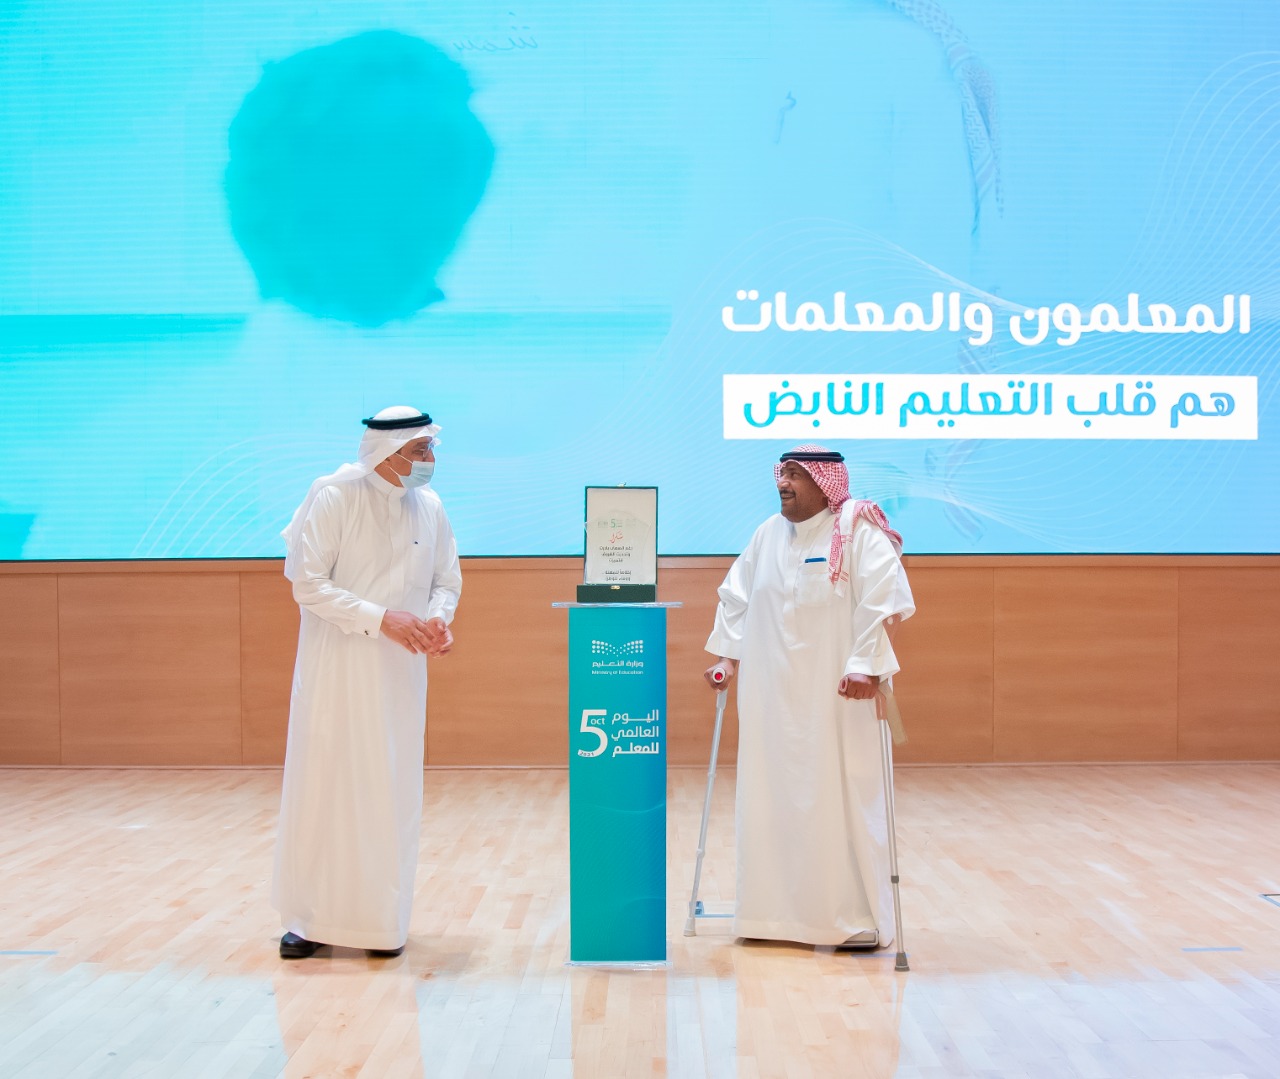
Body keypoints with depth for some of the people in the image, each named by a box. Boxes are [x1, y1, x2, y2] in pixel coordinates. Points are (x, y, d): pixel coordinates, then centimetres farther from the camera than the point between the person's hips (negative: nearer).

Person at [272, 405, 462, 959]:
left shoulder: (428, 506, 2)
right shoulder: (334, 496, -11)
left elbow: (446, 579, 12)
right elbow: (308, 585, -14)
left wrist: (438, 616, -11)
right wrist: (381, 618, -23)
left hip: (400, 671, 4)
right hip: (336, 665, -4)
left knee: (393, 793, 7)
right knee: (322, 787, 1)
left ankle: (383, 921, 19)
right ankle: (308, 918, 13)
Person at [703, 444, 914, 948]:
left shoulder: (858, 534, -7)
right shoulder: (768, 535, 12)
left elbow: (882, 601, -16)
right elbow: (735, 597, 18)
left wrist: (865, 664, -24)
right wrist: (725, 656, 11)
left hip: (833, 697, -6)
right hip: (771, 695, 6)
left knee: (842, 798, -4)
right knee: (772, 799, 6)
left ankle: (859, 919, 3)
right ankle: (777, 911, 15)